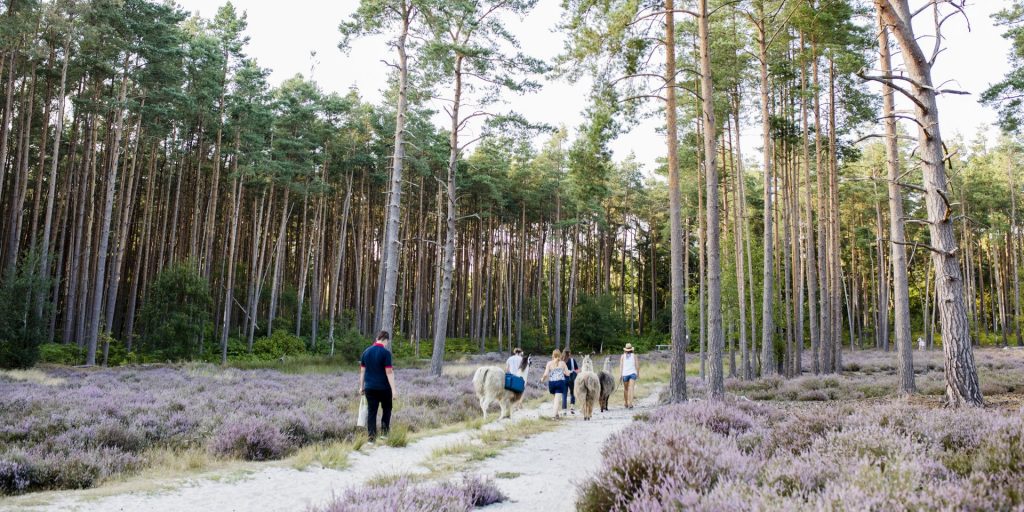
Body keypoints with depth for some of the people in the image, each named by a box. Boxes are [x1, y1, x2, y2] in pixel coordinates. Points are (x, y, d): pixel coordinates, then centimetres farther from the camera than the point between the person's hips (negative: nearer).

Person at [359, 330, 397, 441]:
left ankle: (371, 437, 3)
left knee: (371, 412, 6)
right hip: (384, 387, -4)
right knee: (386, 409, 17)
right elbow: (388, 372, -13)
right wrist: (393, 389, -11)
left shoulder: (366, 352, 6)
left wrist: (361, 386, 16)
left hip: (369, 387, 4)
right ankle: (384, 431, 9)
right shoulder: (386, 352, -10)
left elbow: (362, 371, 9)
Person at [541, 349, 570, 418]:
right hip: (560, 382, -1)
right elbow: (567, 373, 3)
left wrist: (543, 378, 13)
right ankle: (555, 414, -10)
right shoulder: (562, 363, 1)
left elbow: (546, 374, -7)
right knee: (558, 398, -3)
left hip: (551, 382, 1)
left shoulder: (549, 363, -1)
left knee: (554, 396, 27)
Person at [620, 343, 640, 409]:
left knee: (625, 389, 17)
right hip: (633, 373, -1)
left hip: (625, 374, 1)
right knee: (631, 389, -10)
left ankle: (626, 404, 27)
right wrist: (638, 374, 14)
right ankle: (630, 404, -24)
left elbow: (621, 365, -4)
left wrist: (620, 375, -7)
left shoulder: (623, 356, 4)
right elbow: (637, 365, 2)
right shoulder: (634, 356, 5)